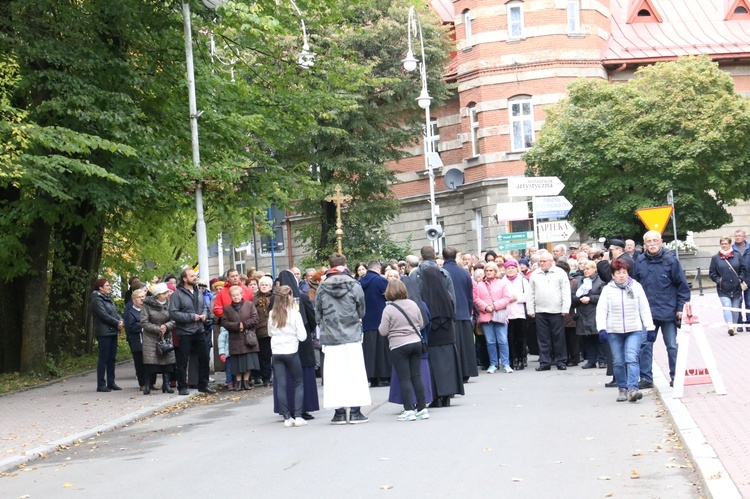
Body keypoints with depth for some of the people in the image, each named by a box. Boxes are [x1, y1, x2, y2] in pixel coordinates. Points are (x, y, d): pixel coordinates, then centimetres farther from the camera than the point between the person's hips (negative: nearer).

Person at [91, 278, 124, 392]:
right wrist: (117, 323, -14)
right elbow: (104, 315, -18)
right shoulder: (96, 300, -10)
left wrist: (121, 321, -5)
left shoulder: (108, 299, 18)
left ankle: (111, 382, 16)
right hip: (104, 332, -9)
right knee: (104, 358, -6)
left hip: (113, 332, 9)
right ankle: (101, 385, -4)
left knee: (112, 358, 10)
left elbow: (115, 312, 15)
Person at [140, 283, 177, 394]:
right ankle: (148, 386, 2)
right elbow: (144, 322, -11)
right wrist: (158, 329, -17)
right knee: (150, 361, -7)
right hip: (150, 337, -3)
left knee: (167, 360, -1)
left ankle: (166, 384, 8)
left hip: (166, 336, 3)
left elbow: (174, 320, -1)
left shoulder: (169, 304, 1)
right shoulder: (147, 305, -8)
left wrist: (166, 326, -20)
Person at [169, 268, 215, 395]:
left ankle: (203, 385, 20)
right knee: (183, 361, 1)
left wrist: (204, 315, -2)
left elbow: (204, 307, 21)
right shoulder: (177, 294, -11)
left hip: (199, 331, 6)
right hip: (184, 332, -6)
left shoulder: (198, 293, 11)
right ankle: (182, 387, 10)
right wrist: (192, 317, -17)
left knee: (204, 358, 9)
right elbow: (173, 313, -17)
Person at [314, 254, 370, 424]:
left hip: (330, 338, 1)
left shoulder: (322, 288, -3)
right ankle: (354, 412, 4)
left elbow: (318, 315, 4)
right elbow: (362, 312, 5)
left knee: (334, 375, 5)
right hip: (352, 336, -1)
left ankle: (339, 413, 6)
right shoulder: (354, 286, -5)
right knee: (354, 373, 5)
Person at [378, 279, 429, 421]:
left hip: (399, 346, -4)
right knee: (416, 376, 9)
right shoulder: (413, 304, 3)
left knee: (404, 379, -1)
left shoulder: (389, 309, -11)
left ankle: (409, 410, -4)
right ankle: (422, 408, 11)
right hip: (416, 342, 4)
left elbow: (383, 332, -10)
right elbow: (421, 325, 11)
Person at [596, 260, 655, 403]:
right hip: (614, 331, 1)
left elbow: (645, 309, 6)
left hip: (634, 330, -1)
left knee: (632, 358, -15)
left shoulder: (636, 287, 5)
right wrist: (602, 329, -13)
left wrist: (650, 328, 3)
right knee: (618, 362, 5)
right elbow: (601, 310, -1)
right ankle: (622, 389, 17)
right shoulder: (607, 289, 4)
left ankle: (633, 388, -22)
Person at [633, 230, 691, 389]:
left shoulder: (670, 260, -5)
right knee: (645, 345, 1)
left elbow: (682, 285, -3)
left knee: (672, 346, 6)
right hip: (647, 312, 3)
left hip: (668, 311, -3)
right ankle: (645, 378, 8)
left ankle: (676, 377, 17)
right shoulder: (639, 262, 4)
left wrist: (681, 307, -6)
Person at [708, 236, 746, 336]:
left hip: (736, 288, 3)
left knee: (735, 309, 8)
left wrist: (740, 278, -1)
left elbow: (743, 269, 14)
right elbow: (712, 273, 4)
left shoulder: (737, 256, 7)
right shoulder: (715, 258, 2)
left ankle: (734, 326, 20)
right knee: (727, 306, -18)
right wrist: (718, 280, -9)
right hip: (723, 289, -2)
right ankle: (730, 326, -30)